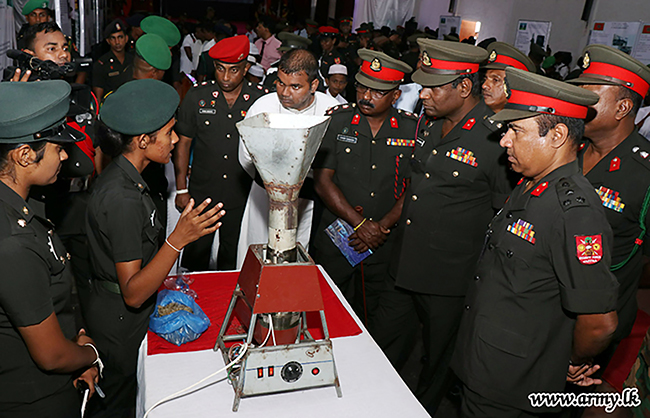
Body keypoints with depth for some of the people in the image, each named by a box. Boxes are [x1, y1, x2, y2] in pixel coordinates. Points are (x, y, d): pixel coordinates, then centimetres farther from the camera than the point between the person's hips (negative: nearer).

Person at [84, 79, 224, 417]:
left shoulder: (119, 177, 0)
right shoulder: (121, 198, -31)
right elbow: (133, 294, -31)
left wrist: (160, 283, 17)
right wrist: (178, 239, -41)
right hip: (122, 325, -9)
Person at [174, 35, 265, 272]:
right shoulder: (198, 96, -4)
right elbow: (183, 143, 2)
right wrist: (181, 189, 0)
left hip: (242, 196, 0)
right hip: (201, 194, 0)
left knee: (232, 253, 16)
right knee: (196, 254, 10)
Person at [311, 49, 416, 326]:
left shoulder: (412, 129, 0)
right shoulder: (336, 120, -1)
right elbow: (322, 181, -6)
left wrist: (382, 227, -11)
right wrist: (360, 223, -13)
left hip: (386, 244, 1)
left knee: (375, 322, 12)